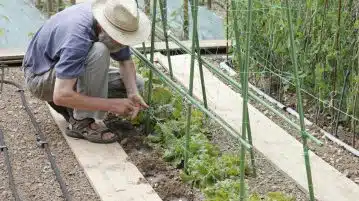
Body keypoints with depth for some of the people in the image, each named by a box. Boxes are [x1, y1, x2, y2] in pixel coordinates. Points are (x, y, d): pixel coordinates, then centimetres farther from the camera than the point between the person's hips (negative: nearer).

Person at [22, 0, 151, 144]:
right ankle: (82, 122, -22)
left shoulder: (115, 21, -14)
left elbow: (126, 61, 0)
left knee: (135, 84, -1)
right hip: (40, 76, -8)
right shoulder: (78, 37, -38)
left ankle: (70, 108, 8)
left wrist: (133, 93, -18)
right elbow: (61, 95, -41)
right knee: (99, 51, -34)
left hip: (70, 70, 8)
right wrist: (111, 105, -36)